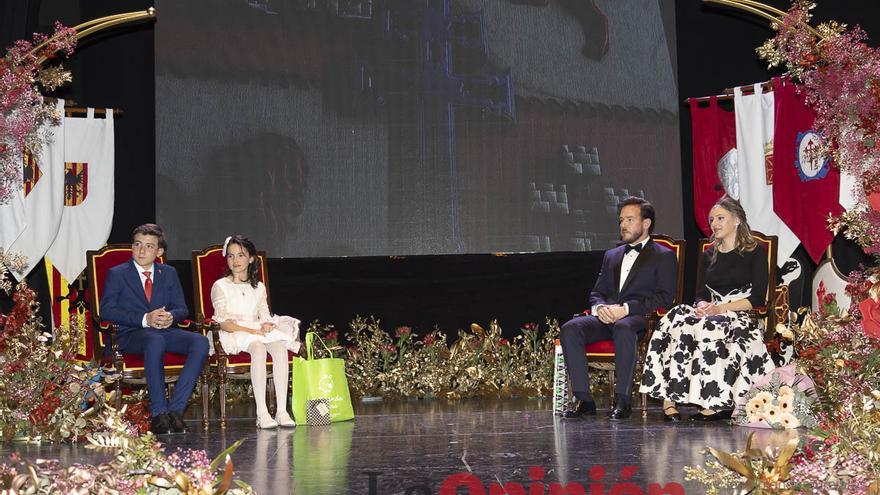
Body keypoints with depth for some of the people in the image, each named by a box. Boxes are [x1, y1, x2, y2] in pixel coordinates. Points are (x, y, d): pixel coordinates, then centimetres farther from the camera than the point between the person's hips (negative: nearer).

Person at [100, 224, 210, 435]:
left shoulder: (169, 273, 20)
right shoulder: (117, 274, 7)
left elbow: (182, 308, 16)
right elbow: (106, 310, -5)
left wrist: (171, 316, -10)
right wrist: (144, 319, -16)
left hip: (164, 331, 4)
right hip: (131, 334, -4)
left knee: (200, 342, -26)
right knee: (155, 341, -41)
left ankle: (175, 409, -30)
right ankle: (158, 414, -38)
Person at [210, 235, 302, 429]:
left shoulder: (259, 288, 21)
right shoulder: (221, 286, 5)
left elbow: (265, 316, 14)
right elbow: (223, 323, -6)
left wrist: (268, 325, -11)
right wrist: (253, 330, -16)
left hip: (259, 332, 4)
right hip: (233, 336, -4)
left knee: (280, 347, -30)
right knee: (258, 348, -38)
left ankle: (282, 410, -36)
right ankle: (261, 413, -43)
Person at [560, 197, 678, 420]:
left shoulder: (664, 256, 9)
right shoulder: (611, 255, 28)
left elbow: (664, 298, -4)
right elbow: (596, 292, 24)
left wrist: (626, 309, -15)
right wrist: (599, 308, -2)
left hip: (639, 318, -5)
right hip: (606, 317, 5)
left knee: (623, 329, -41)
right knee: (570, 329, -25)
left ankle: (622, 400, -36)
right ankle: (583, 399, -26)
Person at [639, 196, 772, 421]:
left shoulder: (755, 252, 5)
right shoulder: (708, 255, 22)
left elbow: (758, 298, -4)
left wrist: (722, 308, -14)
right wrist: (702, 306, -8)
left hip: (739, 317, -5)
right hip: (710, 314, 5)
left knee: (707, 329, -37)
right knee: (677, 322, -29)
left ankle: (716, 403, -35)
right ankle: (669, 398, -37)